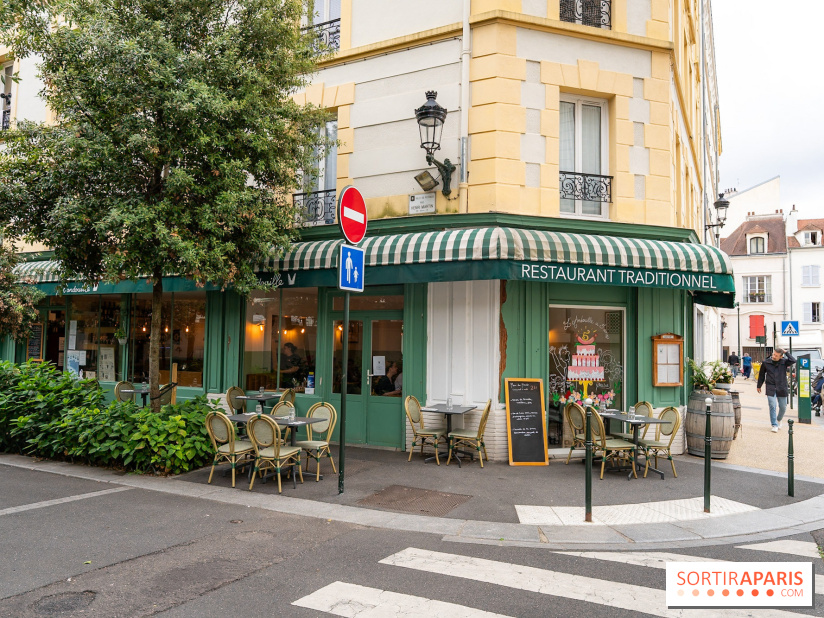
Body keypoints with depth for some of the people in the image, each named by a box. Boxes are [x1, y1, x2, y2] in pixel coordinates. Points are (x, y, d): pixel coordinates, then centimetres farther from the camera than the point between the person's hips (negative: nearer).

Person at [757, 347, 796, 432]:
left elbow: (793, 361, -24)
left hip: (782, 388, 1)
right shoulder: (766, 363, 0)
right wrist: (759, 386, 19)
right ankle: (774, 425, 0)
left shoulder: (784, 362, -2)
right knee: (772, 406, -8)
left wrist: (786, 352, -16)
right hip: (770, 388, -1)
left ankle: (779, 420, 37)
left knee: (783, 407, 10)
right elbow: (761, 375, 12)